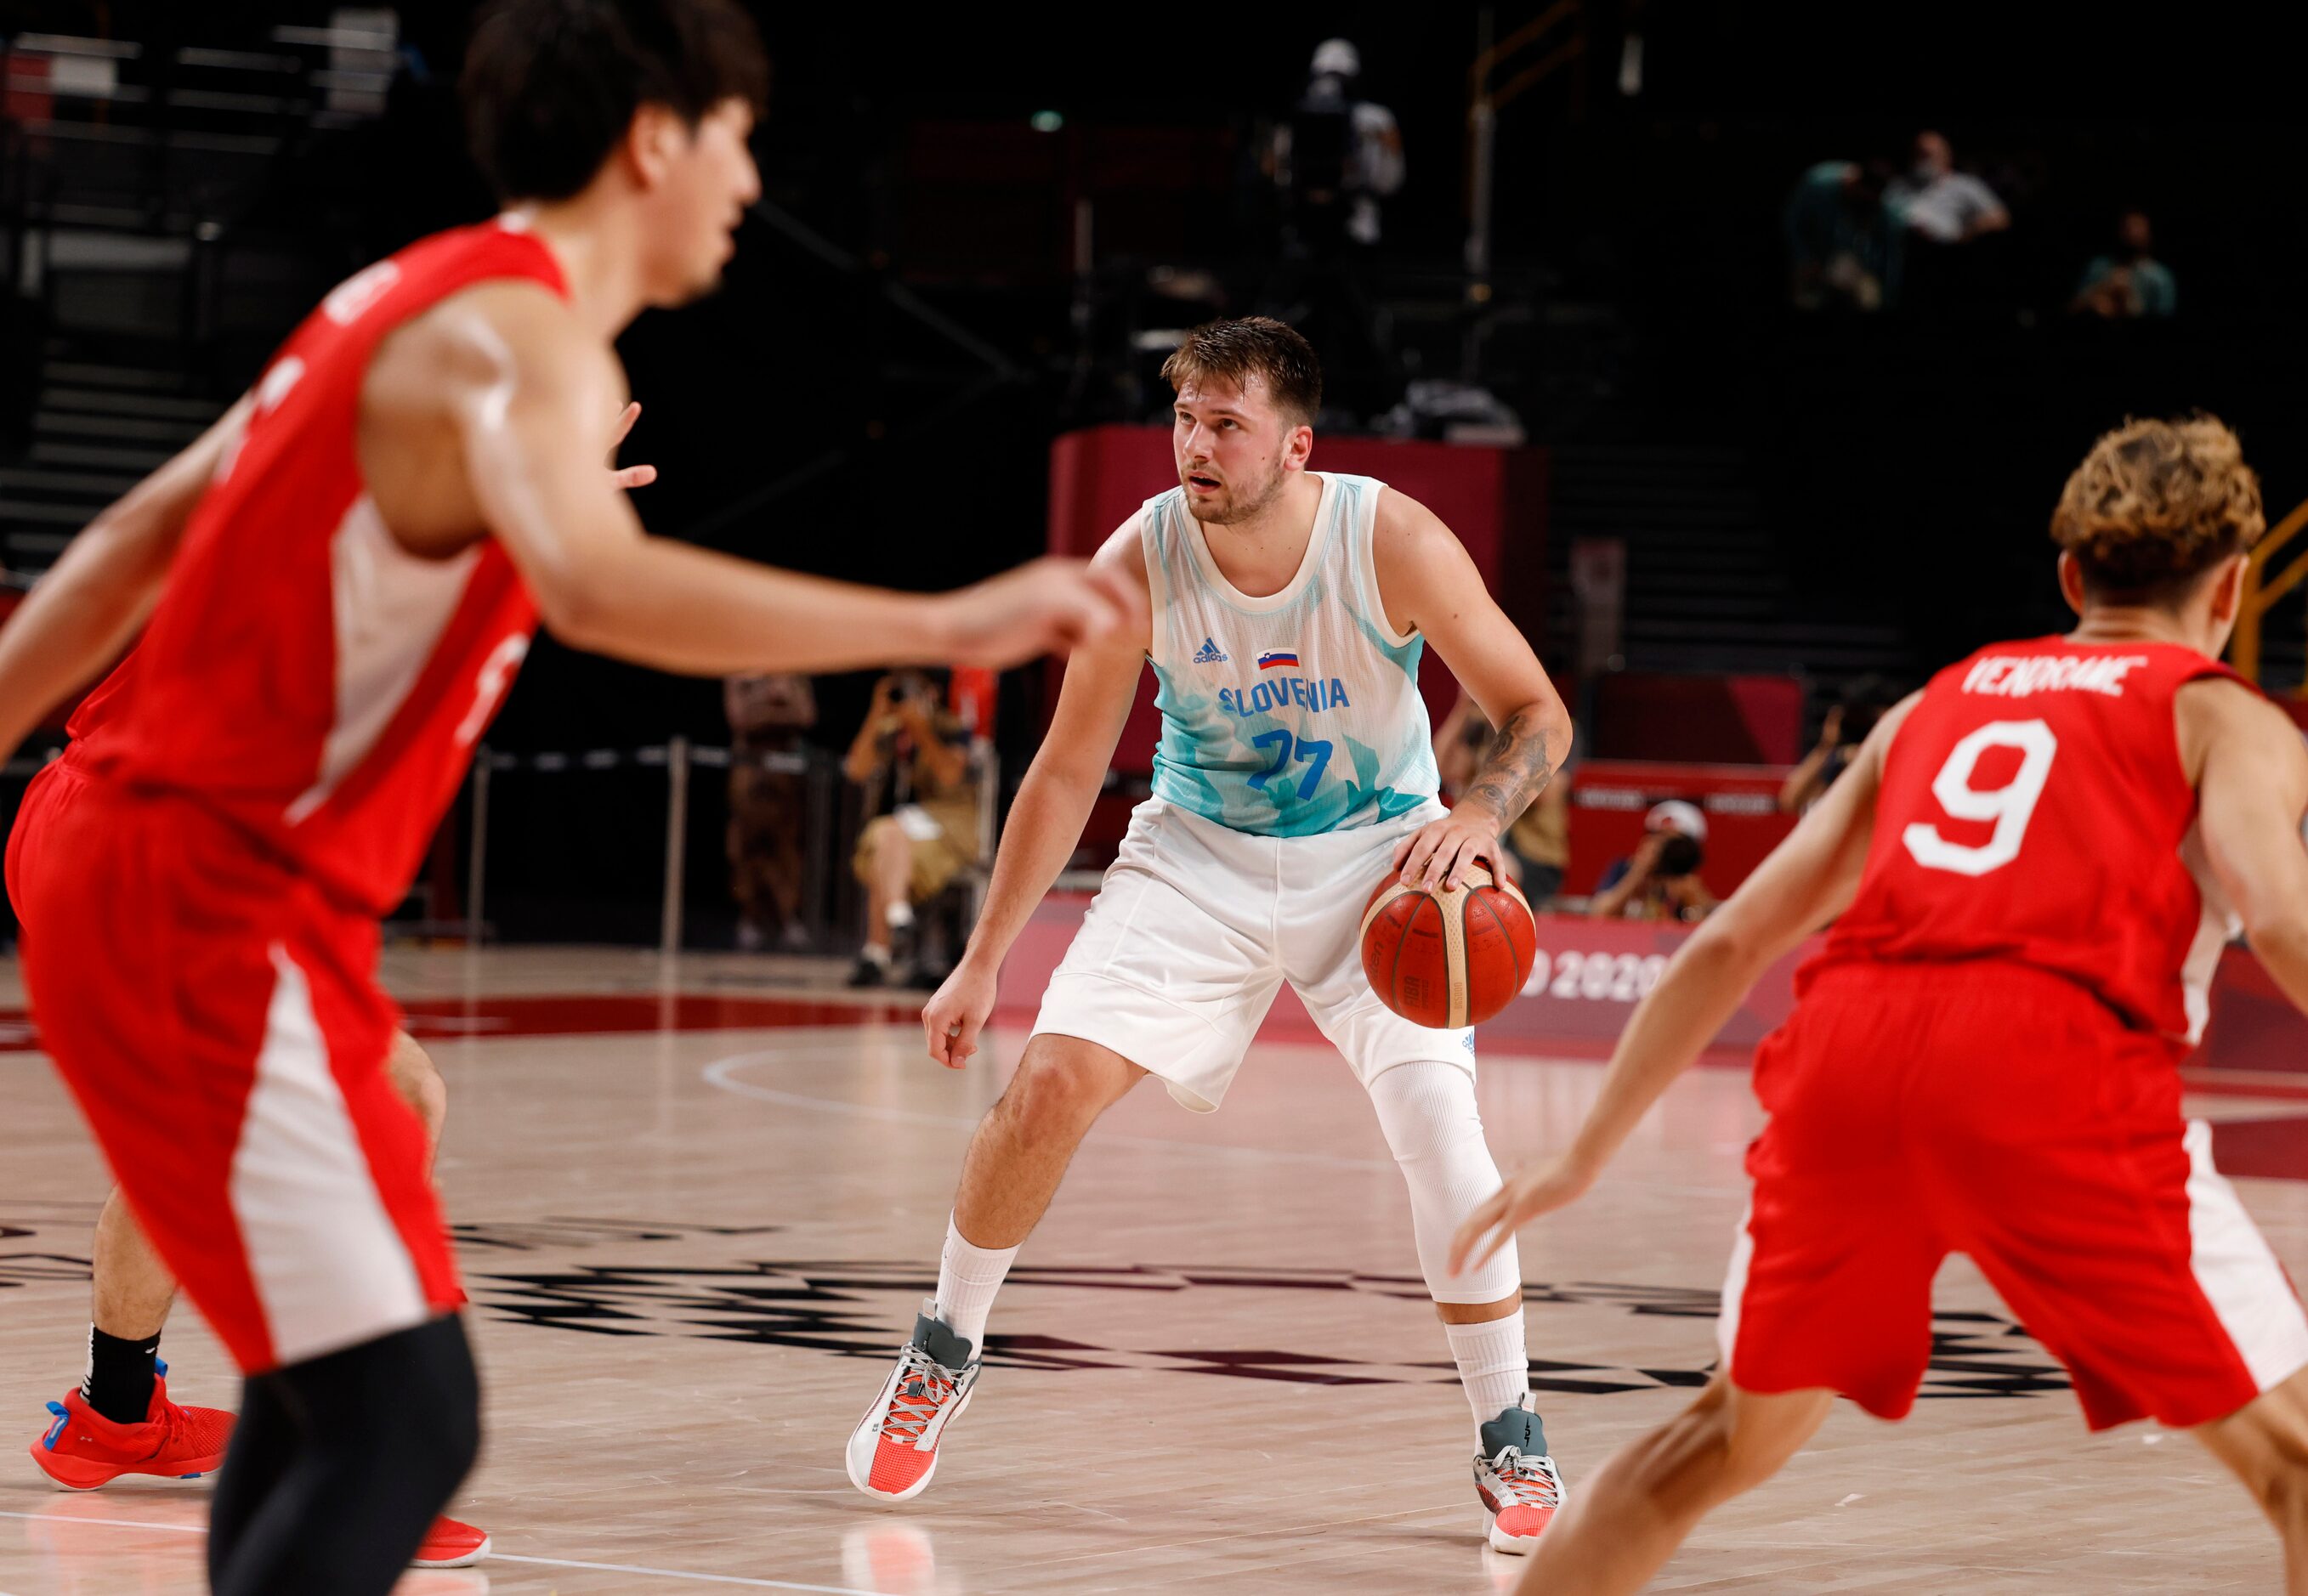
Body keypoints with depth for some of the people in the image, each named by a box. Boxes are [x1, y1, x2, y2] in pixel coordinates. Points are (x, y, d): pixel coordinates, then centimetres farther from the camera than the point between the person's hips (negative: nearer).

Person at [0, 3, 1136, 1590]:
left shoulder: (412, 299, 14)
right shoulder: (528, 337, -16)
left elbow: (138, 536, 19)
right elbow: (596, 587, -38)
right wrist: (943, 628, -36)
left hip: (148, 867, 10)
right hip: (209, 917, -10)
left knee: (331, 1381, 21)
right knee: (402, 1417, -15)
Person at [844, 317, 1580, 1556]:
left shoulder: (1393, 543, -23)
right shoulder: (1137, 563, -17)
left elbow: (1538, 716, -13)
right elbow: (1068, 769, -5)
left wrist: (1477, 815, -35)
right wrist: (982, 962, -2)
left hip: (1374, 859, -1)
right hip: (1199, 851, 2)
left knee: (1437, 1121, -18)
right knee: (1052, 1082, -13)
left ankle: (1509, 1440, -1)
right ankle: (943, 1350, 13)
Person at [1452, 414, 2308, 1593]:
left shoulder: (1938, 703, 30)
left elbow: (1731, 942, 29)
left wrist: (1586, 1155, 35)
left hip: (1845, 1051, 5)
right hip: (2051, 1064, -5)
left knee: (1728, 1440, 26)